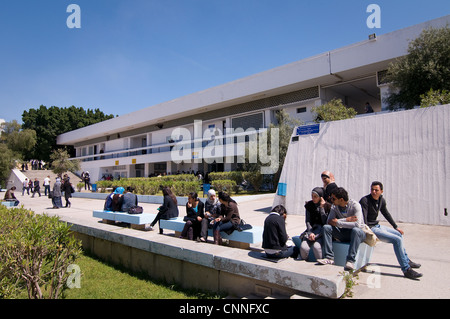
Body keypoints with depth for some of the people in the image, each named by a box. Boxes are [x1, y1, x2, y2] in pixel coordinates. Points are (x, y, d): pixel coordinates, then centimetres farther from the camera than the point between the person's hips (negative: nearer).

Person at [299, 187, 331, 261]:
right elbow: (307, 221, 4)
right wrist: (310, 232, -12)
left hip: (322, 231, -3)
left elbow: (325, 222, -8)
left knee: (316, 246, -31)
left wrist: (321, 208, -12)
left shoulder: (327, 206, -2)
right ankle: (304, 261, 5)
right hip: (311, 229, 3)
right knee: (303, 247, -23)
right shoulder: (309, 205, 7)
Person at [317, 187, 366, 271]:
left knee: (355, 230, -38)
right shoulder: (334, 206, -3)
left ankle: (350, 261, -36)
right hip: (343, 233, 5)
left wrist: (338, 223, -25)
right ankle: (329, 258, -22)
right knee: (326, 227, -18)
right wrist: (346, 219, -23)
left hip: (359, 233, -5)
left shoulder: (355, 205, -18)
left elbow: (357, 224, -30)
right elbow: (329, 221, -14)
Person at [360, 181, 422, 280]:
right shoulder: (365, 201, -22)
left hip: (377, 225, 9)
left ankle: (406, 260, 39)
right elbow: (363, 219, -26)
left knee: (399, 234, 21)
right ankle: (406, 269, -8)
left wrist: (396, 227, 26)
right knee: (397, 240, -16)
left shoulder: (381, 200, 4)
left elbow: (386, 214, 20)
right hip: (370, 228, -9)